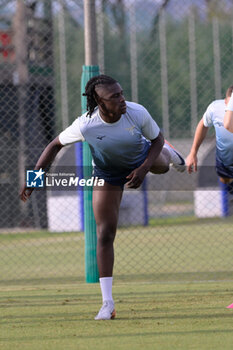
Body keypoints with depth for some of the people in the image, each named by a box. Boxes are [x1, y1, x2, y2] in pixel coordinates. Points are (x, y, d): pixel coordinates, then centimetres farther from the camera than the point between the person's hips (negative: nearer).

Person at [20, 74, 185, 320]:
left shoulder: (137, 113, -34)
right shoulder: (85, 125, -37)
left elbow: (157, 139, -15)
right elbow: (56, 145, -20)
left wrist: (143, 169, -29)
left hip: (141, 157, 2)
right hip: (107, 174, -2)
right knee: (105, 233, -9)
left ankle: (169, 154, 75)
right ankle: (107, 303, -4)